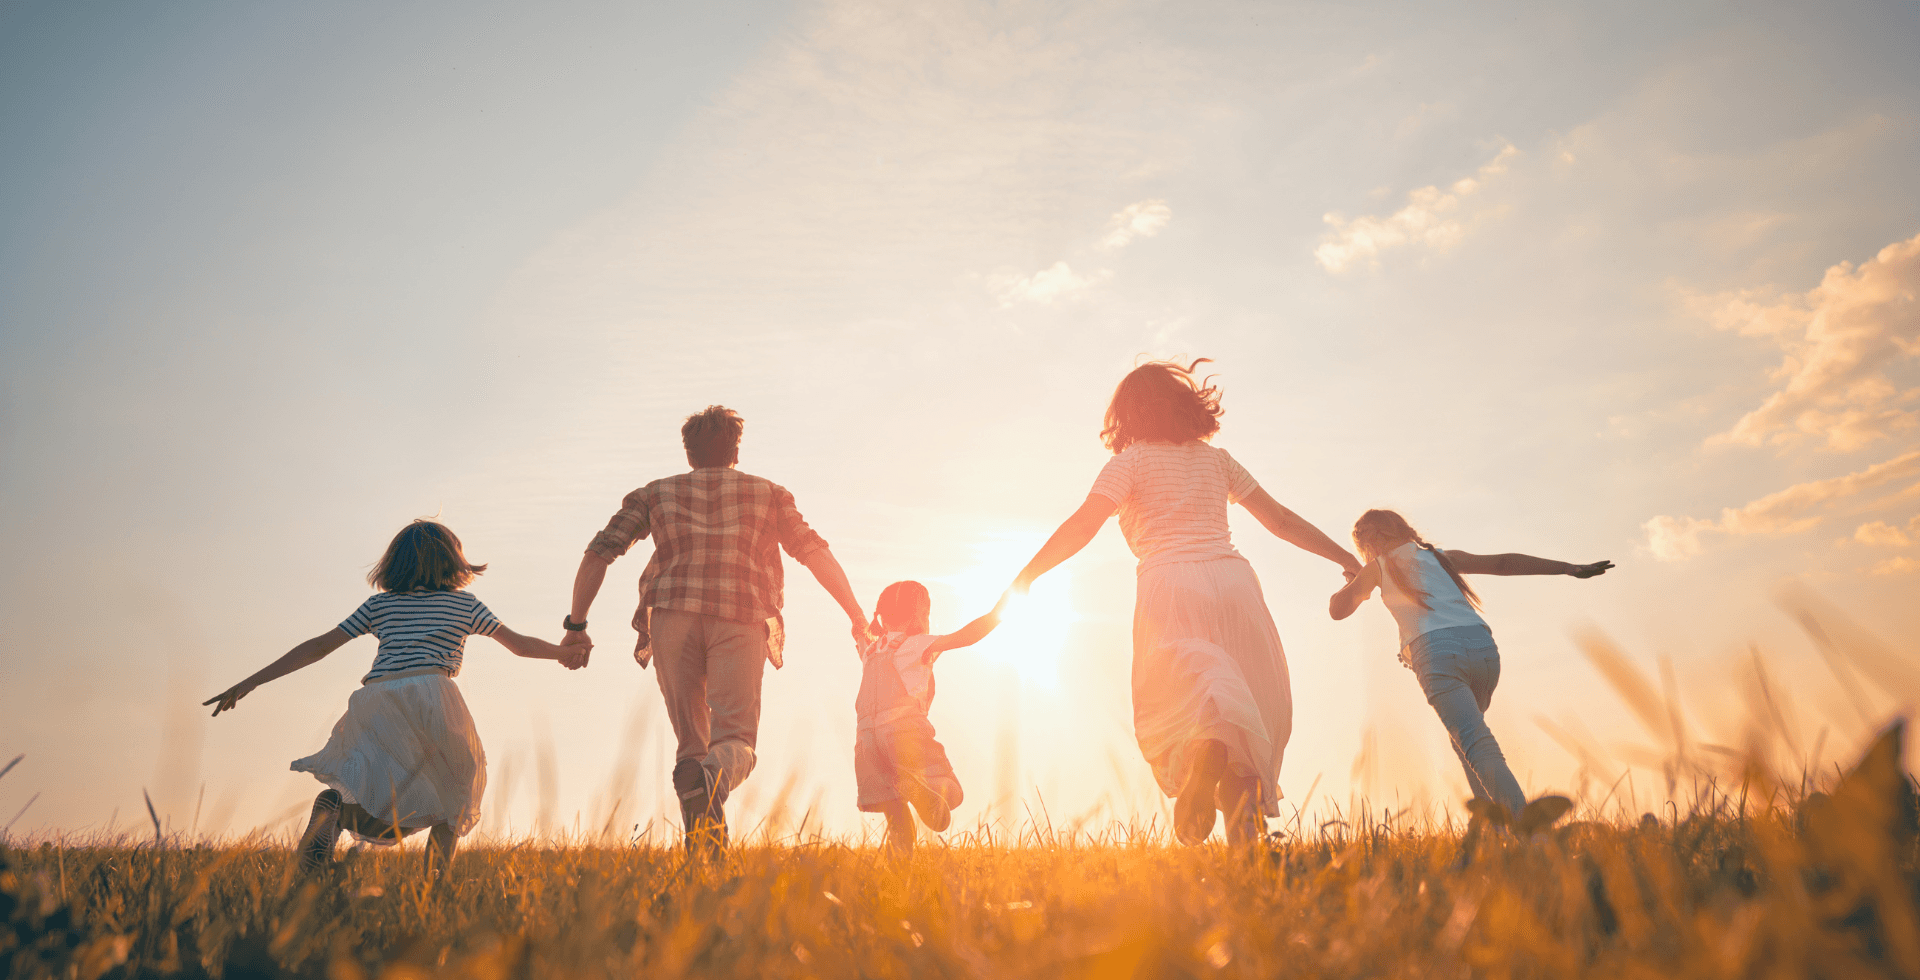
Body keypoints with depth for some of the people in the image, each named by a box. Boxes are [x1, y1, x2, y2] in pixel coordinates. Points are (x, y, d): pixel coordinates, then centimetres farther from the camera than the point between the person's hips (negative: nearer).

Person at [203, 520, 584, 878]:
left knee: (395, 821, 13)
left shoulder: (379, 604, 24)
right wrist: (563, 652, 35)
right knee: (453, 788, 19)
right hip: (431, 696, -2)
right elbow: (520, 644, 21)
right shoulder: (464, 603, 19)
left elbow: (318, 646, 19)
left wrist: (249, 683, 23)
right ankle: (436, 879, -2)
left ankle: (338, 805, -20)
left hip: (374, 702, 3)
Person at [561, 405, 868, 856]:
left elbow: (598, 553, 14)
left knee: (691, 742, 11)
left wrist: (576, 625, 19)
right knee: (736, 738, -2)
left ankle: (701, 852, -8)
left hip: (674, 620, 1)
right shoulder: (768, 493, 21)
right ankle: (710, 779, -38)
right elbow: (815, 553, 11)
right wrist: (858, 617, 13)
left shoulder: (656, 493, 22)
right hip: (741, 622, -1)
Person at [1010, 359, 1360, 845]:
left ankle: (1206, 752, -41)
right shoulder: (1216, 458, 22)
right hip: (1233, 579, 3)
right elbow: (1281, 520, 24)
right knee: (1256, 709, 12)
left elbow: (1082, 524, -5)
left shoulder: (1131, 460, 10)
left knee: (1176, 707, -5)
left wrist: (1023, 578, -2)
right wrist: (1348, 560, 34)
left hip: (1172, 586, -3)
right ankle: (1244, 832, -3)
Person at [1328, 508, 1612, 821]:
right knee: (1465, 736, 25)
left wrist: (1354, 583, 42)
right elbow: (1504, 563, 18)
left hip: (1436, 652, -5)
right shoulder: (1442, 557, 27)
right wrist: (1570, 568, 17)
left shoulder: (1378, 567, 17)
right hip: (1482, 645, 5)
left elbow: (1337, 609, 21)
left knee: (1477, 744, -15)